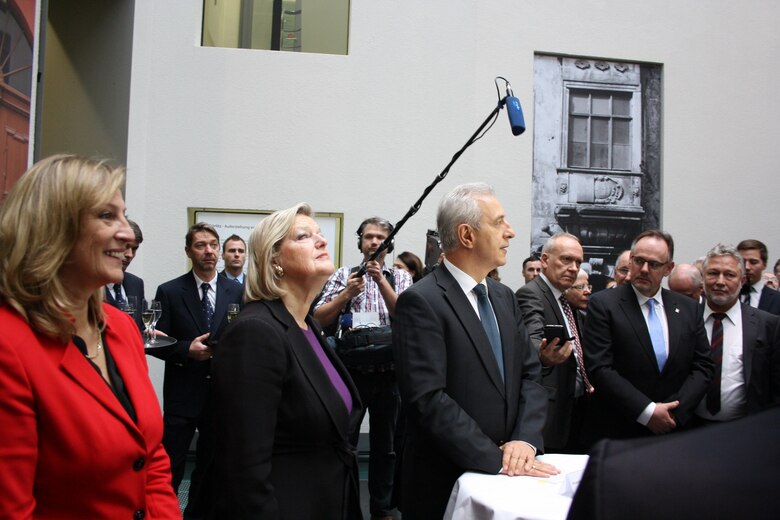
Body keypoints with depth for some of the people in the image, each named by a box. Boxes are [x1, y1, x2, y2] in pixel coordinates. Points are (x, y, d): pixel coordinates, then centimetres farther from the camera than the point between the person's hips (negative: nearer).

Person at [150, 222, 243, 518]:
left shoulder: (236, 291, 3)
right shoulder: (169, 292, -3)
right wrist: (187, 349, -19)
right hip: (183, 394, -2)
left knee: (211, 467, 15)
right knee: (170, 467, 1)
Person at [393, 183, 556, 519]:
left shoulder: (504, 297, 9)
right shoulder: (420, 302, -16)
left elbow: (530, 375, 5)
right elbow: (429, 399, -22)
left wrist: (525, 441, -11)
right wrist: (496, 459, -21)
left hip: (507, 474, 7)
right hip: (444, 482, -6)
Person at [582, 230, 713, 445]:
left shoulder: (689, 308, 6)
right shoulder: (603, 304, -8)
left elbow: (702, 366, 4)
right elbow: (599, 368, -14)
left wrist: (676, 411, -10)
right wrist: (647, 411, -17)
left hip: (672, 431, 3)